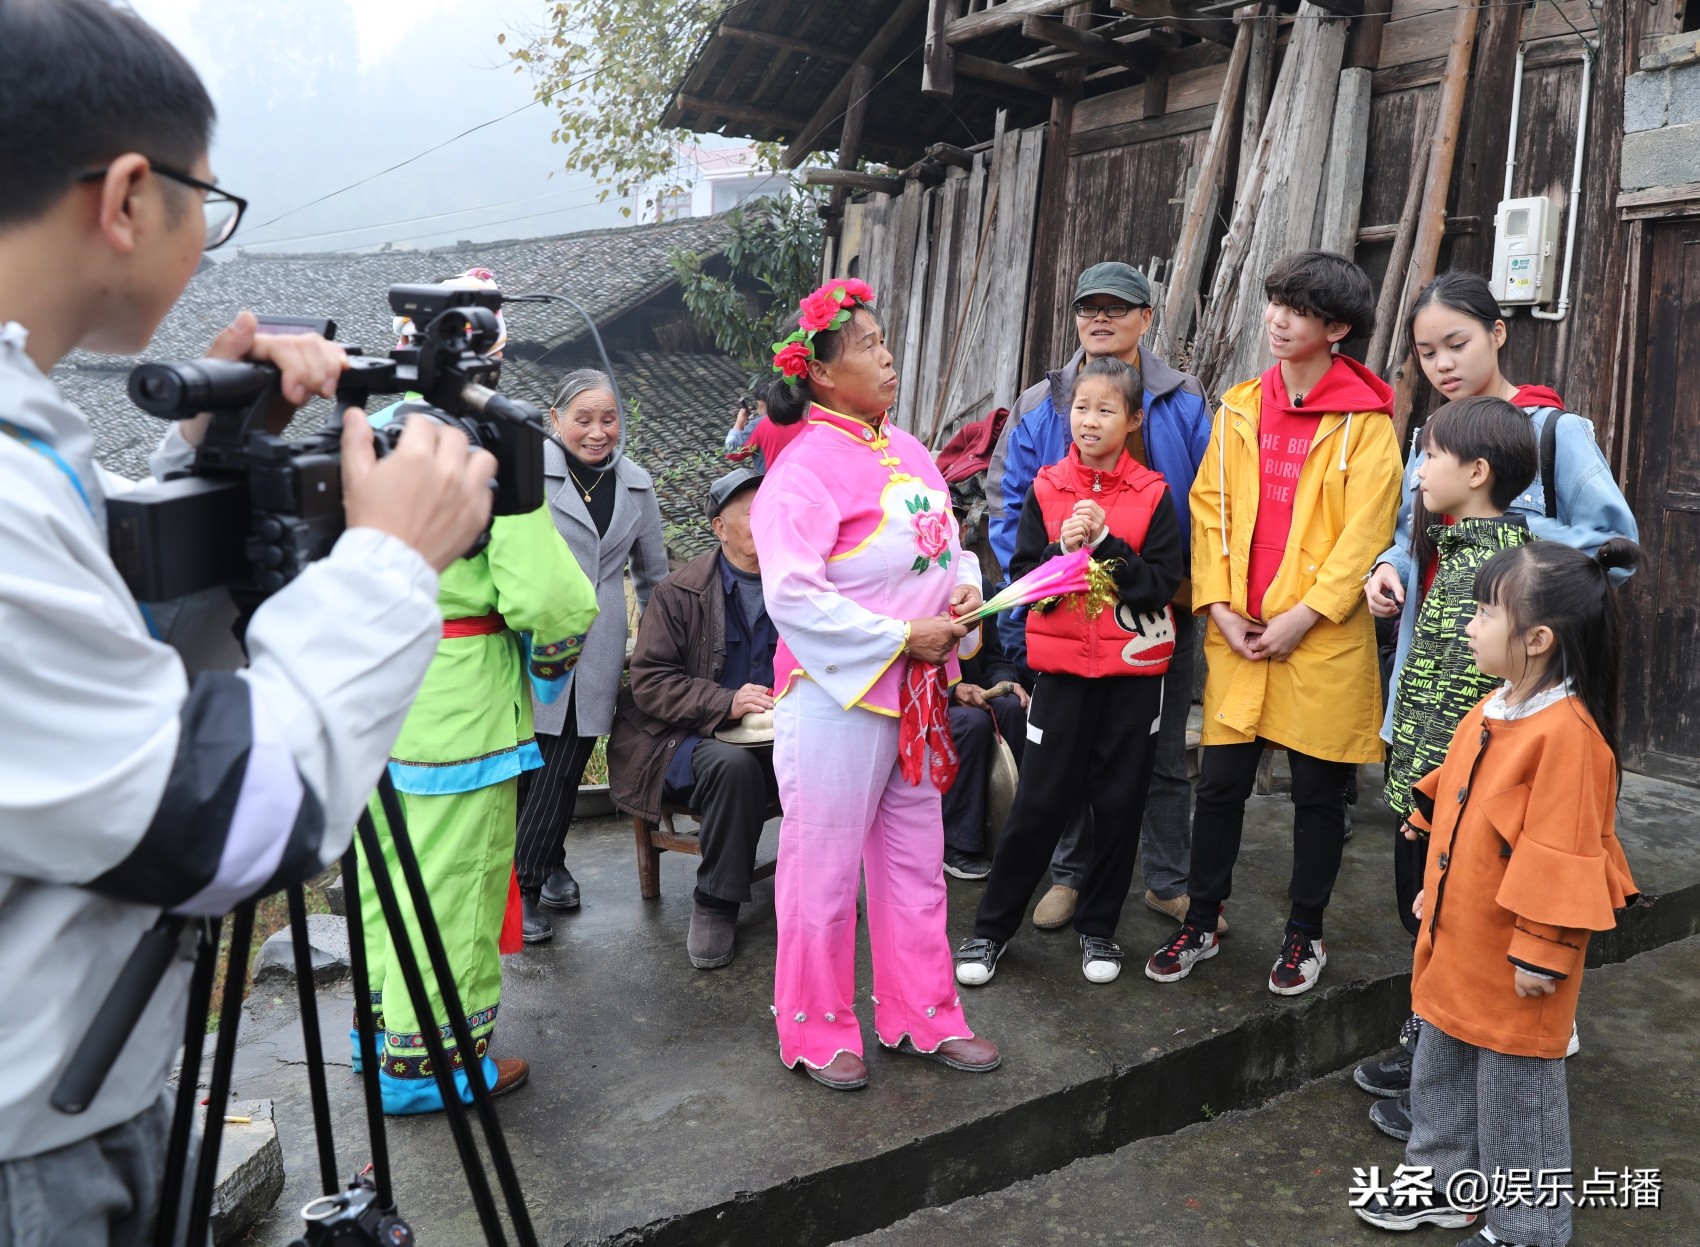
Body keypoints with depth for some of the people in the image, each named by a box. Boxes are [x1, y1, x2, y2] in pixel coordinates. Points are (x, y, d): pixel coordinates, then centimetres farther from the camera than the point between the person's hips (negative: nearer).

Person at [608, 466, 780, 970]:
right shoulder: (680, 592, -2)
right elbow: (648, 681, -7)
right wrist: (725, 702, -22)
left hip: (780, 734, 3)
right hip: (693, 736, -3)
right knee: (735, 766, -36)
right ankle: (715, 904, -15)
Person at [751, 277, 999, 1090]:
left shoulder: (907, 452, 8)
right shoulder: (806, 467, -16)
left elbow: (948, 542, 21)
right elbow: (792, 594, -23)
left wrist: (966, 589, -1)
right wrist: (901, 638, -20)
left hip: (917, 690, 8)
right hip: (840, 695, -8)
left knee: (917, 861, 17)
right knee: (825, 868, 6)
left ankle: (921, 1015, 33)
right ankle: (816, 1034, 24)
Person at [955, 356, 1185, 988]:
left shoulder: (1151, 494, -1)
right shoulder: (1046, 489, 2)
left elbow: (1163, 584, -9)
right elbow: (1023, 579, -2)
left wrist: (1104, 543, -18)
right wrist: (1066, 547, -18)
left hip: (1134, 668, 0)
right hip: (1063, 666, 0)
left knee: (1120, 803, 8)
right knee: (1038, 802, 3)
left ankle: (1098, 926, 26)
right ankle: (992, 927, 16)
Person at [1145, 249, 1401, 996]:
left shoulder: (1365, 421, -4)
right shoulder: (1240, 407, 9)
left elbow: (1366, 531, -9)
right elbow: (1209, 507, 7)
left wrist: (1305, 614, -14)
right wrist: (1218, 605, -3)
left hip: (1324, 636, -3)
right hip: (1237, 633, 4)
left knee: (1318, 790, 9)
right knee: (1220, 781, 9)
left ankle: (1304, 935, 26)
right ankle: (1200, 925, 26)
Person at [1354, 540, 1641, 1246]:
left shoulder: (1566, 733, -25)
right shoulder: (1492, 712, 3)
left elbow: (1561, 857, -24)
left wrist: (1541, 953, -20)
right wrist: (1435, 891, 21)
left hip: (1512, 966, -9)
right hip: (1459, 948, 9)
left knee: (1515, 1098, 8)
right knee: (1440, 1071, 22)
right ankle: (1444, 1184, 41)